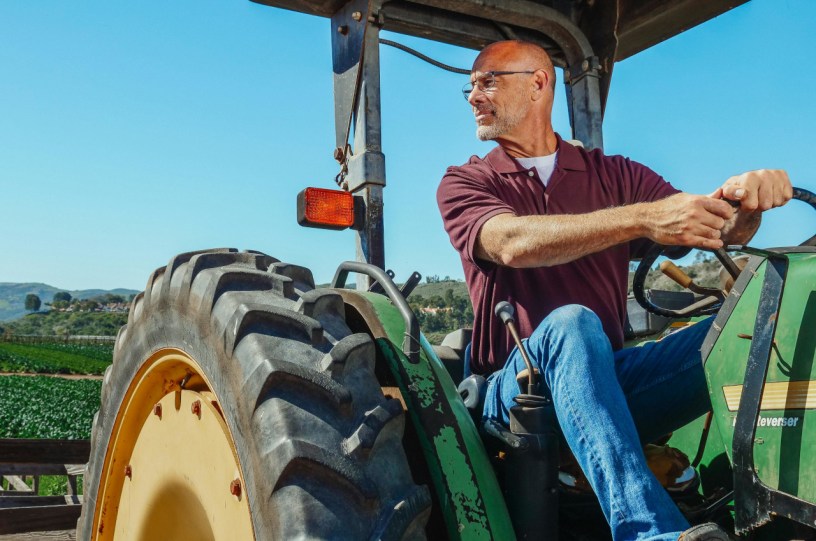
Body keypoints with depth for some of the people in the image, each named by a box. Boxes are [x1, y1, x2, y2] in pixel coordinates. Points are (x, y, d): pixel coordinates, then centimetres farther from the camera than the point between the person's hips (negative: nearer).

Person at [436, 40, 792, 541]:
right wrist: (643, 217, -30)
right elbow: (512, 243, -18)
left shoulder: (613, 175, 13)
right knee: (570, 324, -36)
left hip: (609, 380, 3)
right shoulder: (464, 183, 5)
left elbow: (719, 229, 3)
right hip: (518, 386, -3)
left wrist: (748, 198, -22)